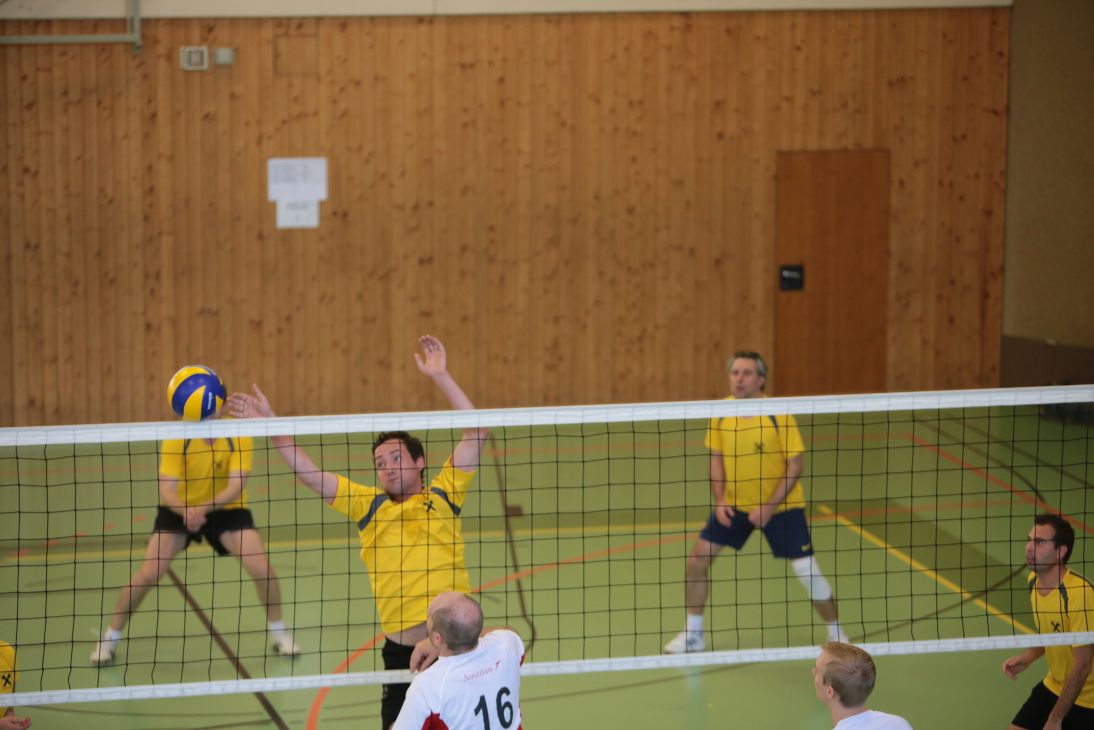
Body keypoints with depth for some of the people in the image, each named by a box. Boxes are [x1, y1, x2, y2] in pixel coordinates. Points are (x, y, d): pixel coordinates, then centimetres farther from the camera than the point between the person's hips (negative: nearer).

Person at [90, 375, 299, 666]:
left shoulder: (239, 436, -23)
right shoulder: (177, 438, -24)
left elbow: (235, 487, -28)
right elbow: (167, 490, -29)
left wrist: (205, 508, -45)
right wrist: (185, 510, -50)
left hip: (226, 509, 1)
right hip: (179, 509, 0)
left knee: (262, 568, -16)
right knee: (148, 573, -14)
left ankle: (279, 633, 10)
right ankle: (110, 638, 6)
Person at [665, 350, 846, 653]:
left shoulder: (779, 415, -21)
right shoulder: (721, 413, -8)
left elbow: (795, 467, -17)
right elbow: (716, 458, 4)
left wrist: (769, 508, -22)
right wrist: (720, 501, -8)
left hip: (781, 505, -4)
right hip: (735, 503, 4)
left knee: (806, 569, -8)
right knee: (698, 558, -2)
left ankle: (836, 635, 12)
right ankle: (693, 634, 15)